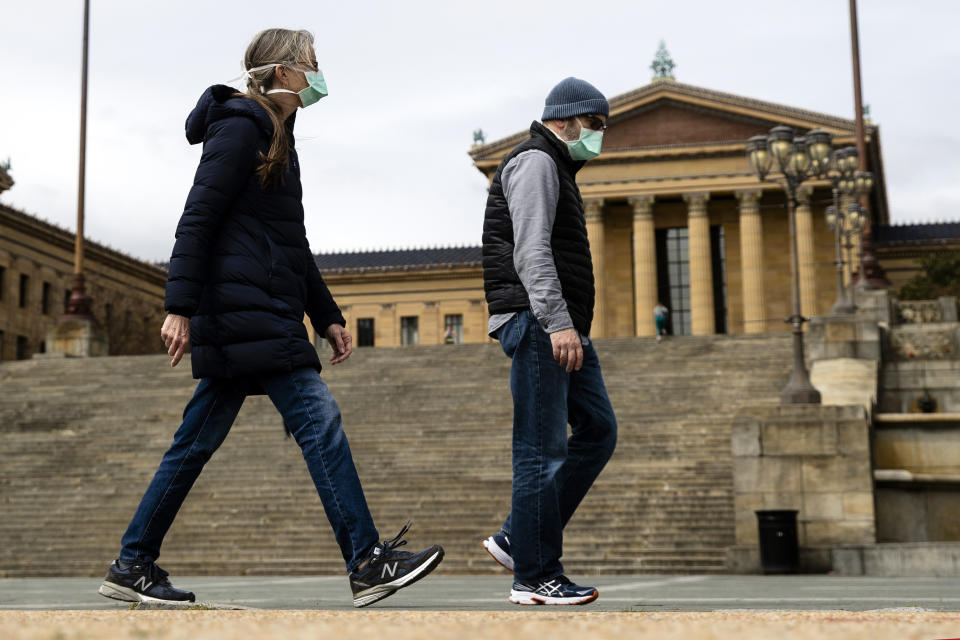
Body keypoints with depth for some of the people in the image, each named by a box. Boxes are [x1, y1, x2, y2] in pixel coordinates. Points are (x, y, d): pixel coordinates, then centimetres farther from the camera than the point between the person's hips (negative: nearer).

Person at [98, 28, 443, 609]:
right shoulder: (240, 130, -5)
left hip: (268, 311, 10)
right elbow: (197, 219, -13)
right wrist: (180, 307, -19)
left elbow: (292, 244, 27)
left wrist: (327, 316, 23)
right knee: (318, 415, -14)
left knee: (199, 439, 10)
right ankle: (368, 562, -15)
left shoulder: (276, 140, 24)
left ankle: (132, 567, 16)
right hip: (245, 308, -10)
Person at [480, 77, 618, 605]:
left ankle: (515, 538, 8)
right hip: (536, 322, -10)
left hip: (564, 326, 10)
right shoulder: (535, 162, -5)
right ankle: (534, 577, -5)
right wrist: (557, 322, -26)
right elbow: (531, 250, -18)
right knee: (542, 449, -9)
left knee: (597, 429, 6)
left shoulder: (558, 170, 28)